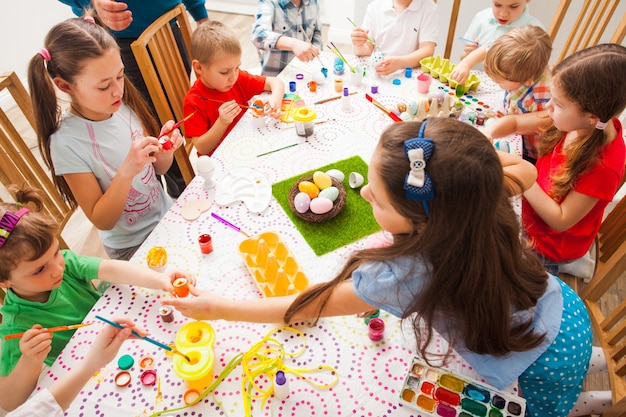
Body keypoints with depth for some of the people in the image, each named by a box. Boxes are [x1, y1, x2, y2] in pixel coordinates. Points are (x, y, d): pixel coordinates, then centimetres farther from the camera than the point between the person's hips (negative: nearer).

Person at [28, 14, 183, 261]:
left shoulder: (124, 106, -11)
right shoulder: (67, 143, -23)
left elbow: (159, 168, 2)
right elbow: (102, 221, -18)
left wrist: (164, 151, -21)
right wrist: (127, 171, -34)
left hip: (167, 214, 5)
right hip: (132, 247, -4)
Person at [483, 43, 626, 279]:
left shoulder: (603, 165, -33)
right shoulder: (574, 121, -15)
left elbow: (561, 220, -26)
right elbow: (514, 122, -5)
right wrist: (486, 136, -25)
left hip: (549, 242, -6)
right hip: (533, 204, 6)